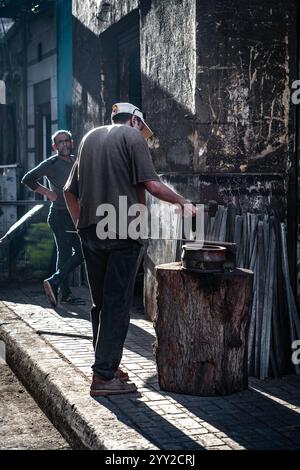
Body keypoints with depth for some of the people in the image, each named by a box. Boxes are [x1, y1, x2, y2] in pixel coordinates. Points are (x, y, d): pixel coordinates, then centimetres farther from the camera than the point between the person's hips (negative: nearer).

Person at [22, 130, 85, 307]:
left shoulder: (77, 161, 11)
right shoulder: (51, 164, -9)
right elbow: (28, 179, -12)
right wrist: (47, 193, -11)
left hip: (75, 215, 7)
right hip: (60, 215, -7)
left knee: (81, 252, 7)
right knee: (65, 253, -5)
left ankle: (54, 282, 13)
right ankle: (66, 294, 2)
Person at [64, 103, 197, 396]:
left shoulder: (90, 138, 19)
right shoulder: (132, 136, 0)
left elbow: (70, 191, 19)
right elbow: (152, 184, -11)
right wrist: (182, 202, 2)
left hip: (90, 232, 6)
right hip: (122, 232, -6)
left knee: (100, 303, 15)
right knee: (117, 304, -3)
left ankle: (107, 365, 22)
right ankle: (104, 377, -3)